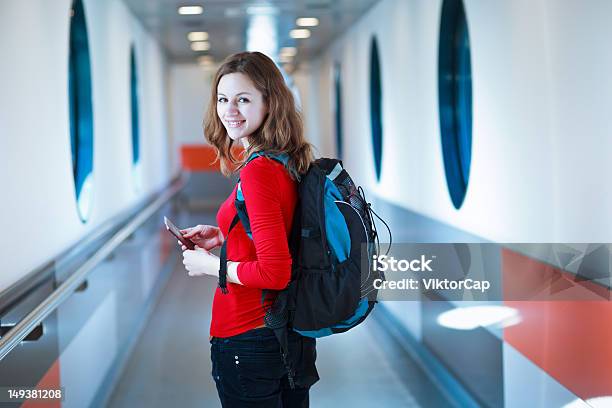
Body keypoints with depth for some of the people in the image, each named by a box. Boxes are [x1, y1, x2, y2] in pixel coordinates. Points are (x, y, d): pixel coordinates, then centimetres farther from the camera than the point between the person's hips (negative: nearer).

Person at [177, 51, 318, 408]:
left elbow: (274, 272, -26)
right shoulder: (292, 164, 2)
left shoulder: (259, 170, -22)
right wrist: (224, 236, 9)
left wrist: (207, 265, -12)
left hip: (249, 338, -8)